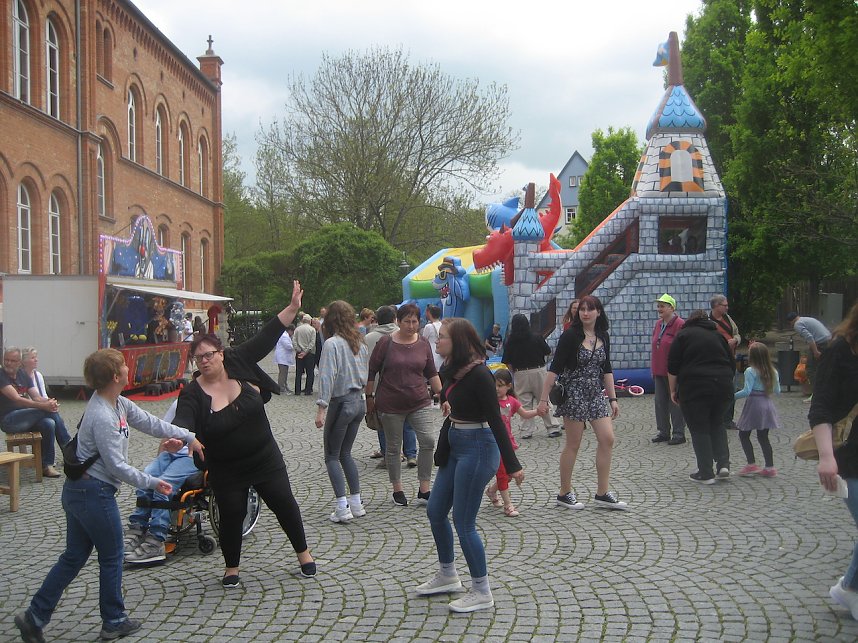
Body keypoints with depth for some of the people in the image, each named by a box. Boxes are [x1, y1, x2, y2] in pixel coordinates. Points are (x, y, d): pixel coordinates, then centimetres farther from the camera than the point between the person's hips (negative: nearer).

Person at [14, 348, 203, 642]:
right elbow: (117, 466, -22)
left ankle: (35, 616, 20)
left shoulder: (119, 404, 4)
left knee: (73, 557, 17)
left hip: (76, 491, 9)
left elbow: (150, 423, 14)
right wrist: (152, 482, -13)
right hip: (95, 494, -9)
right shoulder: (102, 417, -24)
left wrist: (188, 436, 14)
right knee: (111, 558, 8)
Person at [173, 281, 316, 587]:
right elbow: (183, 422, -30)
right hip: (226, 470, -2)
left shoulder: (238, 364, -9)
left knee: (284, 504, 9)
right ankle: (232, 567, 31)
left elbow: (266, 338, -10)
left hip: (265, 458, 2)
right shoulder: (192, 395, -15)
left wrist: (292, 308, -14)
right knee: (232, 515, 6)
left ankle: (303, 553, 30)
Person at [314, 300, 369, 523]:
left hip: (341, 402, -7)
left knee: (332, 456, 3)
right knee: (345, 453, 18)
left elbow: (327, 377, -20)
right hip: (359, 401, 7)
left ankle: (342, 508, -3)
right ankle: (356, 504, 18)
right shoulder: (359, 342, 7)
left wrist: (321, 408, -20)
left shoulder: (332, 343, -14)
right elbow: (365, 373, 11)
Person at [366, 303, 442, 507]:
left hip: (420, 403, 2)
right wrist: (369, 396, 2)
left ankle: (424, 491, 0)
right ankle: (397, 490, 23)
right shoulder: (386, 343, -6)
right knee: (393, 447, 7)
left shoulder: (423, 344, 3)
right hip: (391, 405, -2)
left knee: (428, 441, -11)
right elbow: (372, 371, 0)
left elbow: (431, 373, 11)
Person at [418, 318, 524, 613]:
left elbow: (495, 420, -21)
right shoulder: (452, 370, 5)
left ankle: (482, 593, 12)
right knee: (435, 511, 17)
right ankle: (447, 576, 34)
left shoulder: (478, 374, -20)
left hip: (477, 448, -10)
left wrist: (512, 465, -20)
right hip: (455, 446, 10)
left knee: (463, 522, -3)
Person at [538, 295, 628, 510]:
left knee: (607, 439, -1)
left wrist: (612, 398, 11)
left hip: (596, 394, 6)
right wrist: (543, 399, -15)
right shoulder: (570, 336, -11)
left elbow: (607, 369, 14)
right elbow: (554, 368, -12)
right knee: (573, 445, 0)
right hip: (574, 394, -6)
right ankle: (564, 494, 14)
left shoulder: (603, 337, 7)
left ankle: (603, 494, 9)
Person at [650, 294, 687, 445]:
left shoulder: (680, 324, -12)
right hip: (659, 371, 8)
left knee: (675, 403, 0)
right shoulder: (658, 324, 12)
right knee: (660, 402, 11)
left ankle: (679, 434, 9)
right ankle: (663, 431, 21)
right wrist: (653, 369, 16)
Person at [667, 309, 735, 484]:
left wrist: (673, 390, 6)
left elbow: (673, 367, -2)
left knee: (699, 430, 5)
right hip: (723, 387, 4)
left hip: (694, 389, -4)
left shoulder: (683, 335, 4)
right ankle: (723, 464, 10)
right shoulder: (718, 335, 16)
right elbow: (732, 365, 18)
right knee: (717, 424, 22)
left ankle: (706, 474, 6)